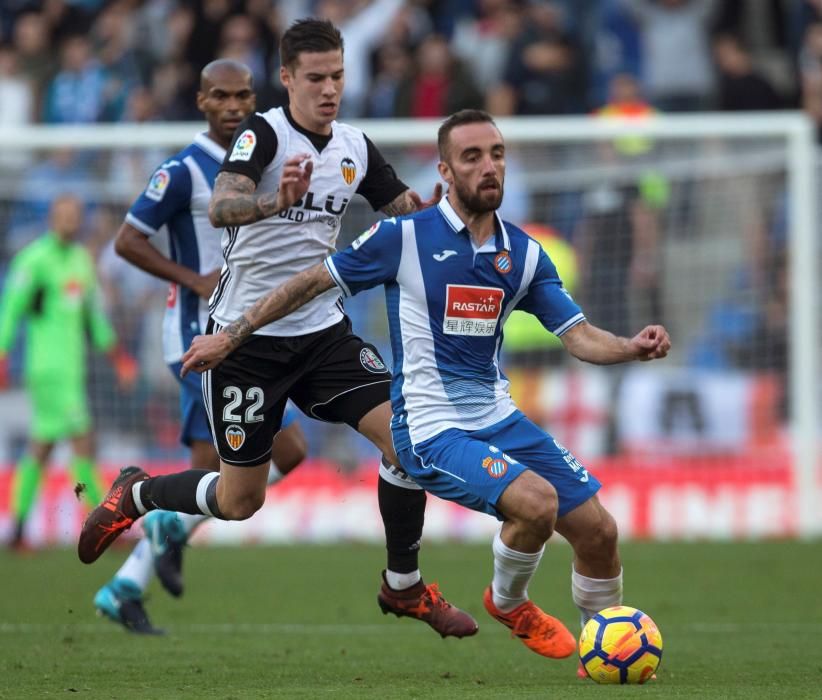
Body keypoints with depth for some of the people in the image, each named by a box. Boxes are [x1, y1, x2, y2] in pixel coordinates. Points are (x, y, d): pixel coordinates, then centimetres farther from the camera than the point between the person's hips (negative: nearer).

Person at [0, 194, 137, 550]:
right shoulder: (34, 259, -10)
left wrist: (114, 351, 22)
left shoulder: (82, 259, 15)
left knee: (41, 447, 10)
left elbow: (91, 311, 24)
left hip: (72, 368, 8)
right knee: (82, 441, -12)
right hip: (47, 366, -8)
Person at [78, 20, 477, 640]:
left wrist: (436, 202, -14)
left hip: (323, 330, 5)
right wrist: (277, 200, -54)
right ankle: (135, 495, 33)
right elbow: (222, 207, -33)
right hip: (248, 338, -5)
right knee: (240, 501, 3)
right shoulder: (264, 134, -16)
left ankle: (404, 587, 4)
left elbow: (410, 214, 10)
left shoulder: (356, 148, 3)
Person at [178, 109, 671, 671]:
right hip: (431, 429, -6)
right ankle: (509, 603, 4)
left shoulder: (525, 254, 5)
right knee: (535, 501, -28)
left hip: (500, 419, 6)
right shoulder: (405, 238, -9)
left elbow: (578, 335, 2)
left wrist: (633, 347, -19)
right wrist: (230, 336, 2)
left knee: (597, 530, 0)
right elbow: (312, 282, 0)